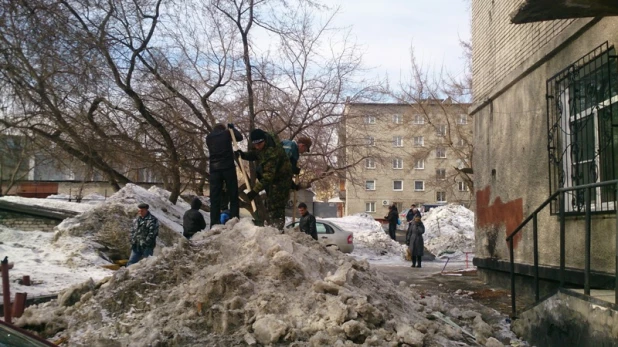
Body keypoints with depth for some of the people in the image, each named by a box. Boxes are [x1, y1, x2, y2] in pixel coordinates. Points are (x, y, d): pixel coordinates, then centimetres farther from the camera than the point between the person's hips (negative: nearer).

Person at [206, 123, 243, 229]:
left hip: (214, 169, 2)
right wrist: (232, 128, 28)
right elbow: (240, 137, 14)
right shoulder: (226, 133, 5)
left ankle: (214, 224, -4)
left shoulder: (209, 137, 13)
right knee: (233, 196, 3)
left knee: (215, 198, 2)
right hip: (228, 167, -2)